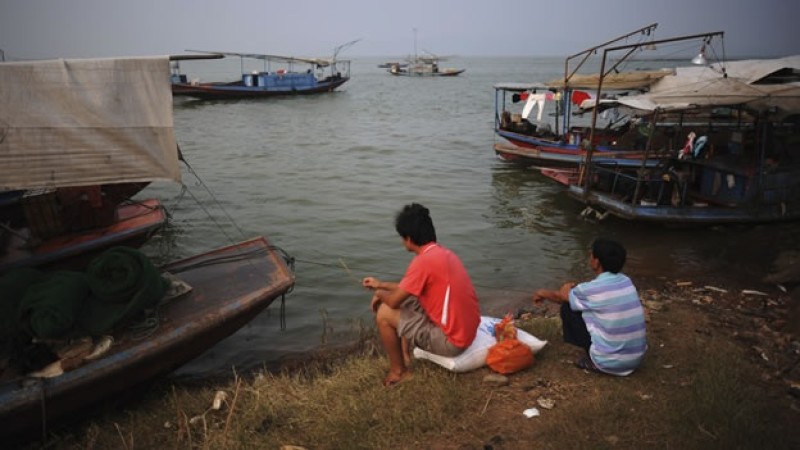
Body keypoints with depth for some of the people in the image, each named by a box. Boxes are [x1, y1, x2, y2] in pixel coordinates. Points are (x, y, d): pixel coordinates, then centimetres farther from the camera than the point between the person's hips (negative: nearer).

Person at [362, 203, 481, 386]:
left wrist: (379, 294, 8)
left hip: (450, 341, -9)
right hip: (465, 330, 9)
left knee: (384, 313, -5)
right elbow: (411, 288, 22)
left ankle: (398, 371, 12)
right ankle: (405, 356, 27)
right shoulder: (443, 253, 7)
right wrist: (381, 284, 27)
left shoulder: (424, 261, -22)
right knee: (406, 303, 22)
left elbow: (394, 301, -14)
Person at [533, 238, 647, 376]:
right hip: (637, 358, 7)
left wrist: (542, 293, 26)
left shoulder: (592, 289, -14)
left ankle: (594, 361, 9)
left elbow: (561, 296, 8)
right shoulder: (626, 281, 3)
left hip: (610, 363, -6)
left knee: (568, 308, 6)